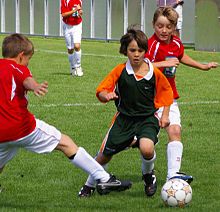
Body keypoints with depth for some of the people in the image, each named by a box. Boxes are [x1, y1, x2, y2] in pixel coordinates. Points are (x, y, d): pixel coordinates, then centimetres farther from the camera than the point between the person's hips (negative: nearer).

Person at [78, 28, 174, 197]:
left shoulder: (154, 73, -8)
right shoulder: (120, 71, -8)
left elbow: (166, 91, 8)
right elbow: (101, 90, -4)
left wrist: (165, 115, 3)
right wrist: (106, 95, -27)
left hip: (147, 118, -1)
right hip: (124, 118, 2)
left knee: (147, 148, -30)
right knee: (105, 155, 5)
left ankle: (149, 175, 5)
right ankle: (90, 185, 33)